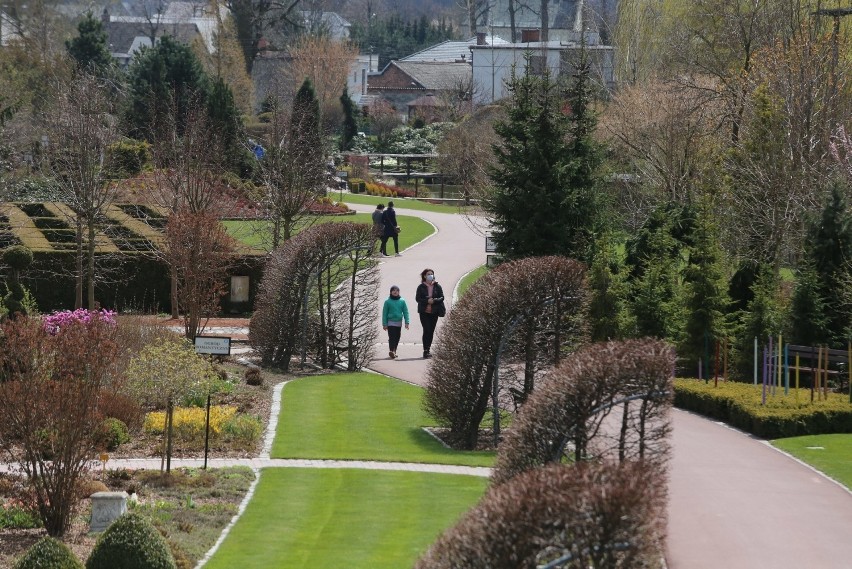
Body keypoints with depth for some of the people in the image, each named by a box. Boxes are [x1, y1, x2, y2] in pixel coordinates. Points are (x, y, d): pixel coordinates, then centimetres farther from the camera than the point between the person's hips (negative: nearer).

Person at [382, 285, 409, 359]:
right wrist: (384, 324, -4)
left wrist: (406, 322, -4)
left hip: (399, 322, 3)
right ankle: (392, 351, -24)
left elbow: (405, 312, 3)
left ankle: (394, 352, 18)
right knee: (392, 337, -14)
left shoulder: (402, 301, 2)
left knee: (397, 338, 8)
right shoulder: (388, 301, -4)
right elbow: (384, 313, -1)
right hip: (391, 322, -3)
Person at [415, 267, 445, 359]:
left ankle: (428, 349, 17)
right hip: (424, 312, -2)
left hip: (434, 312, 2)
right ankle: (426, 350, -12)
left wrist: (434, 300, -16)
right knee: (426, 330, -11)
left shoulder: (437, 286, 4)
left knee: (431, 331, 6)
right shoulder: (421, 287, 1)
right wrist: (427, 301, -18)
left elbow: (442, 298, 2)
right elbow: (418, 298, -3)